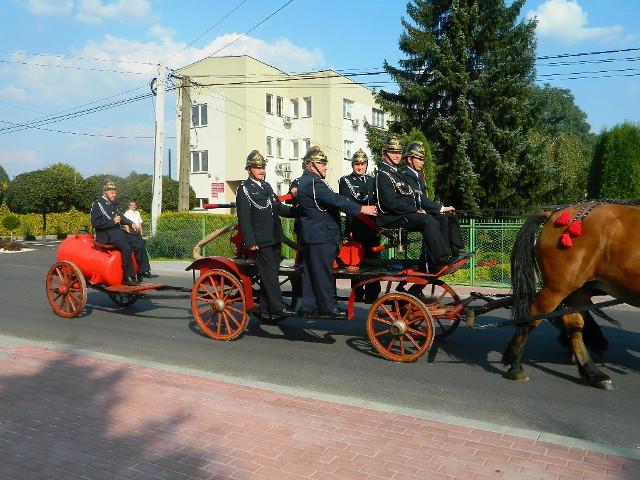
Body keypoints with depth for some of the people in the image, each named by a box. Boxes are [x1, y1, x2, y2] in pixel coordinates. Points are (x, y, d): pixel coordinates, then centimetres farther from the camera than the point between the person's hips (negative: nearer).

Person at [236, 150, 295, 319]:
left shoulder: (267, 186, 19)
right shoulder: (244, 189, -5)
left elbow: (279, 208, 20)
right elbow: (244, 218, -12)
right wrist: (250, 241, -18)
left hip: (274, 239, 8)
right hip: (260, 241, -8)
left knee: (269, 273, 11)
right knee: (269, 274, -8)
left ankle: (266, 308, 20)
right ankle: (277, 308, -7)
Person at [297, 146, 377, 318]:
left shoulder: (304, 181, 17)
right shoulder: (313, 182, -17)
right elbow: (335, 200, -25)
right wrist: (361, 208, -26)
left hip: (311, 235, 11)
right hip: (320, 235, -11)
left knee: (310, 270, 13)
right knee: (323, 271, -4)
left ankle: (309, 306, 19)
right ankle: (328, 307, 2)